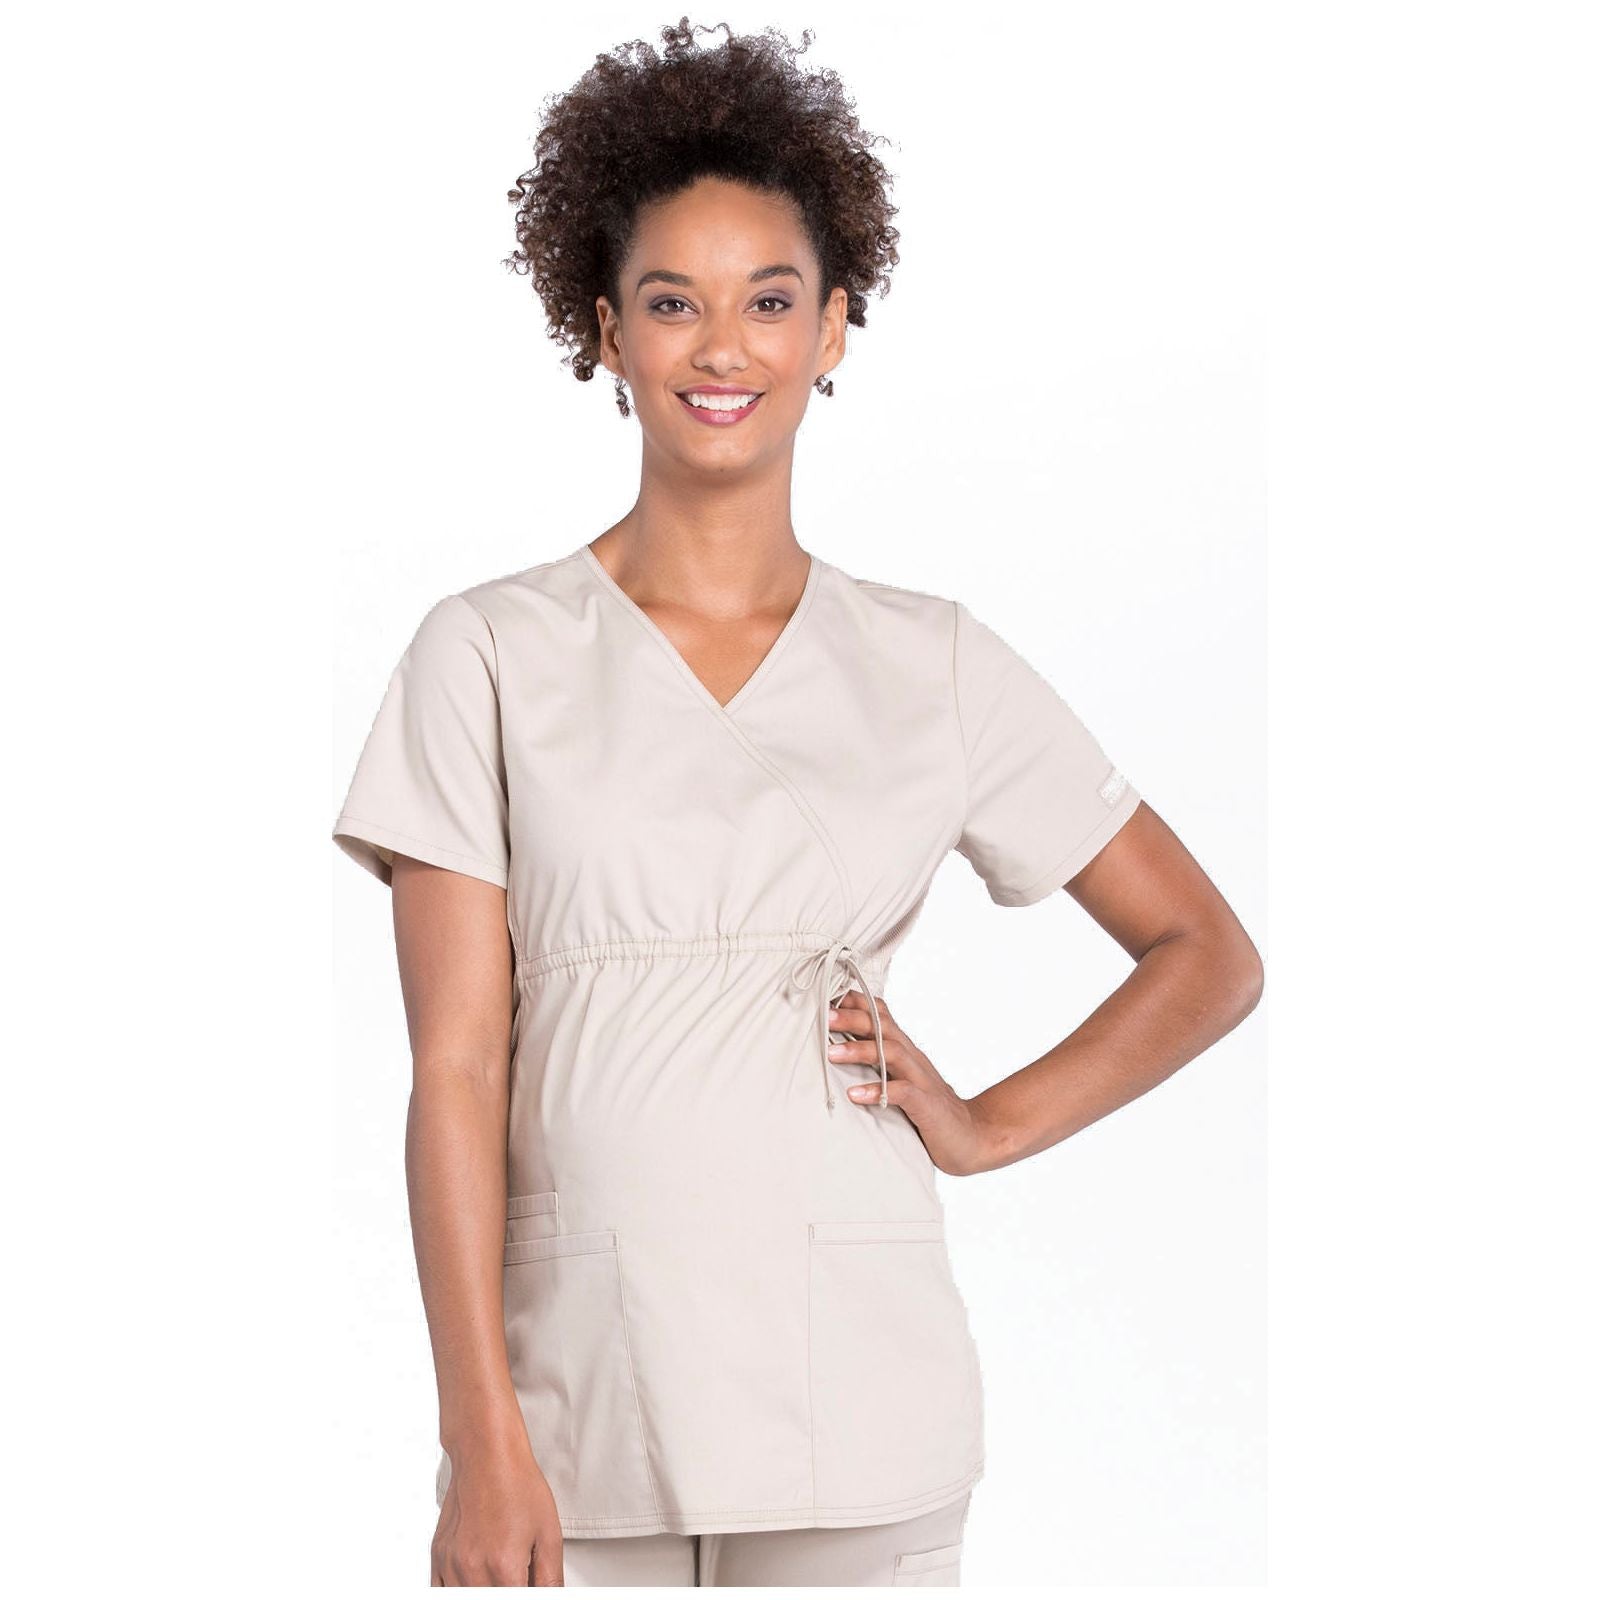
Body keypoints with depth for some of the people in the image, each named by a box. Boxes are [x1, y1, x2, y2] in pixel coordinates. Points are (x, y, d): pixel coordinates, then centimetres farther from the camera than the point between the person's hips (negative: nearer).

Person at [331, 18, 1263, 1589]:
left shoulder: (934, 667, 6)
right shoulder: (491, 654, 2)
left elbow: (1209, 957, 14)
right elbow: (455, 1064, -2)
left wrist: (991, 1124, 3)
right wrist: (482, 1439, -8)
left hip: (855, 1402, 1)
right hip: (573, 1391, -1)